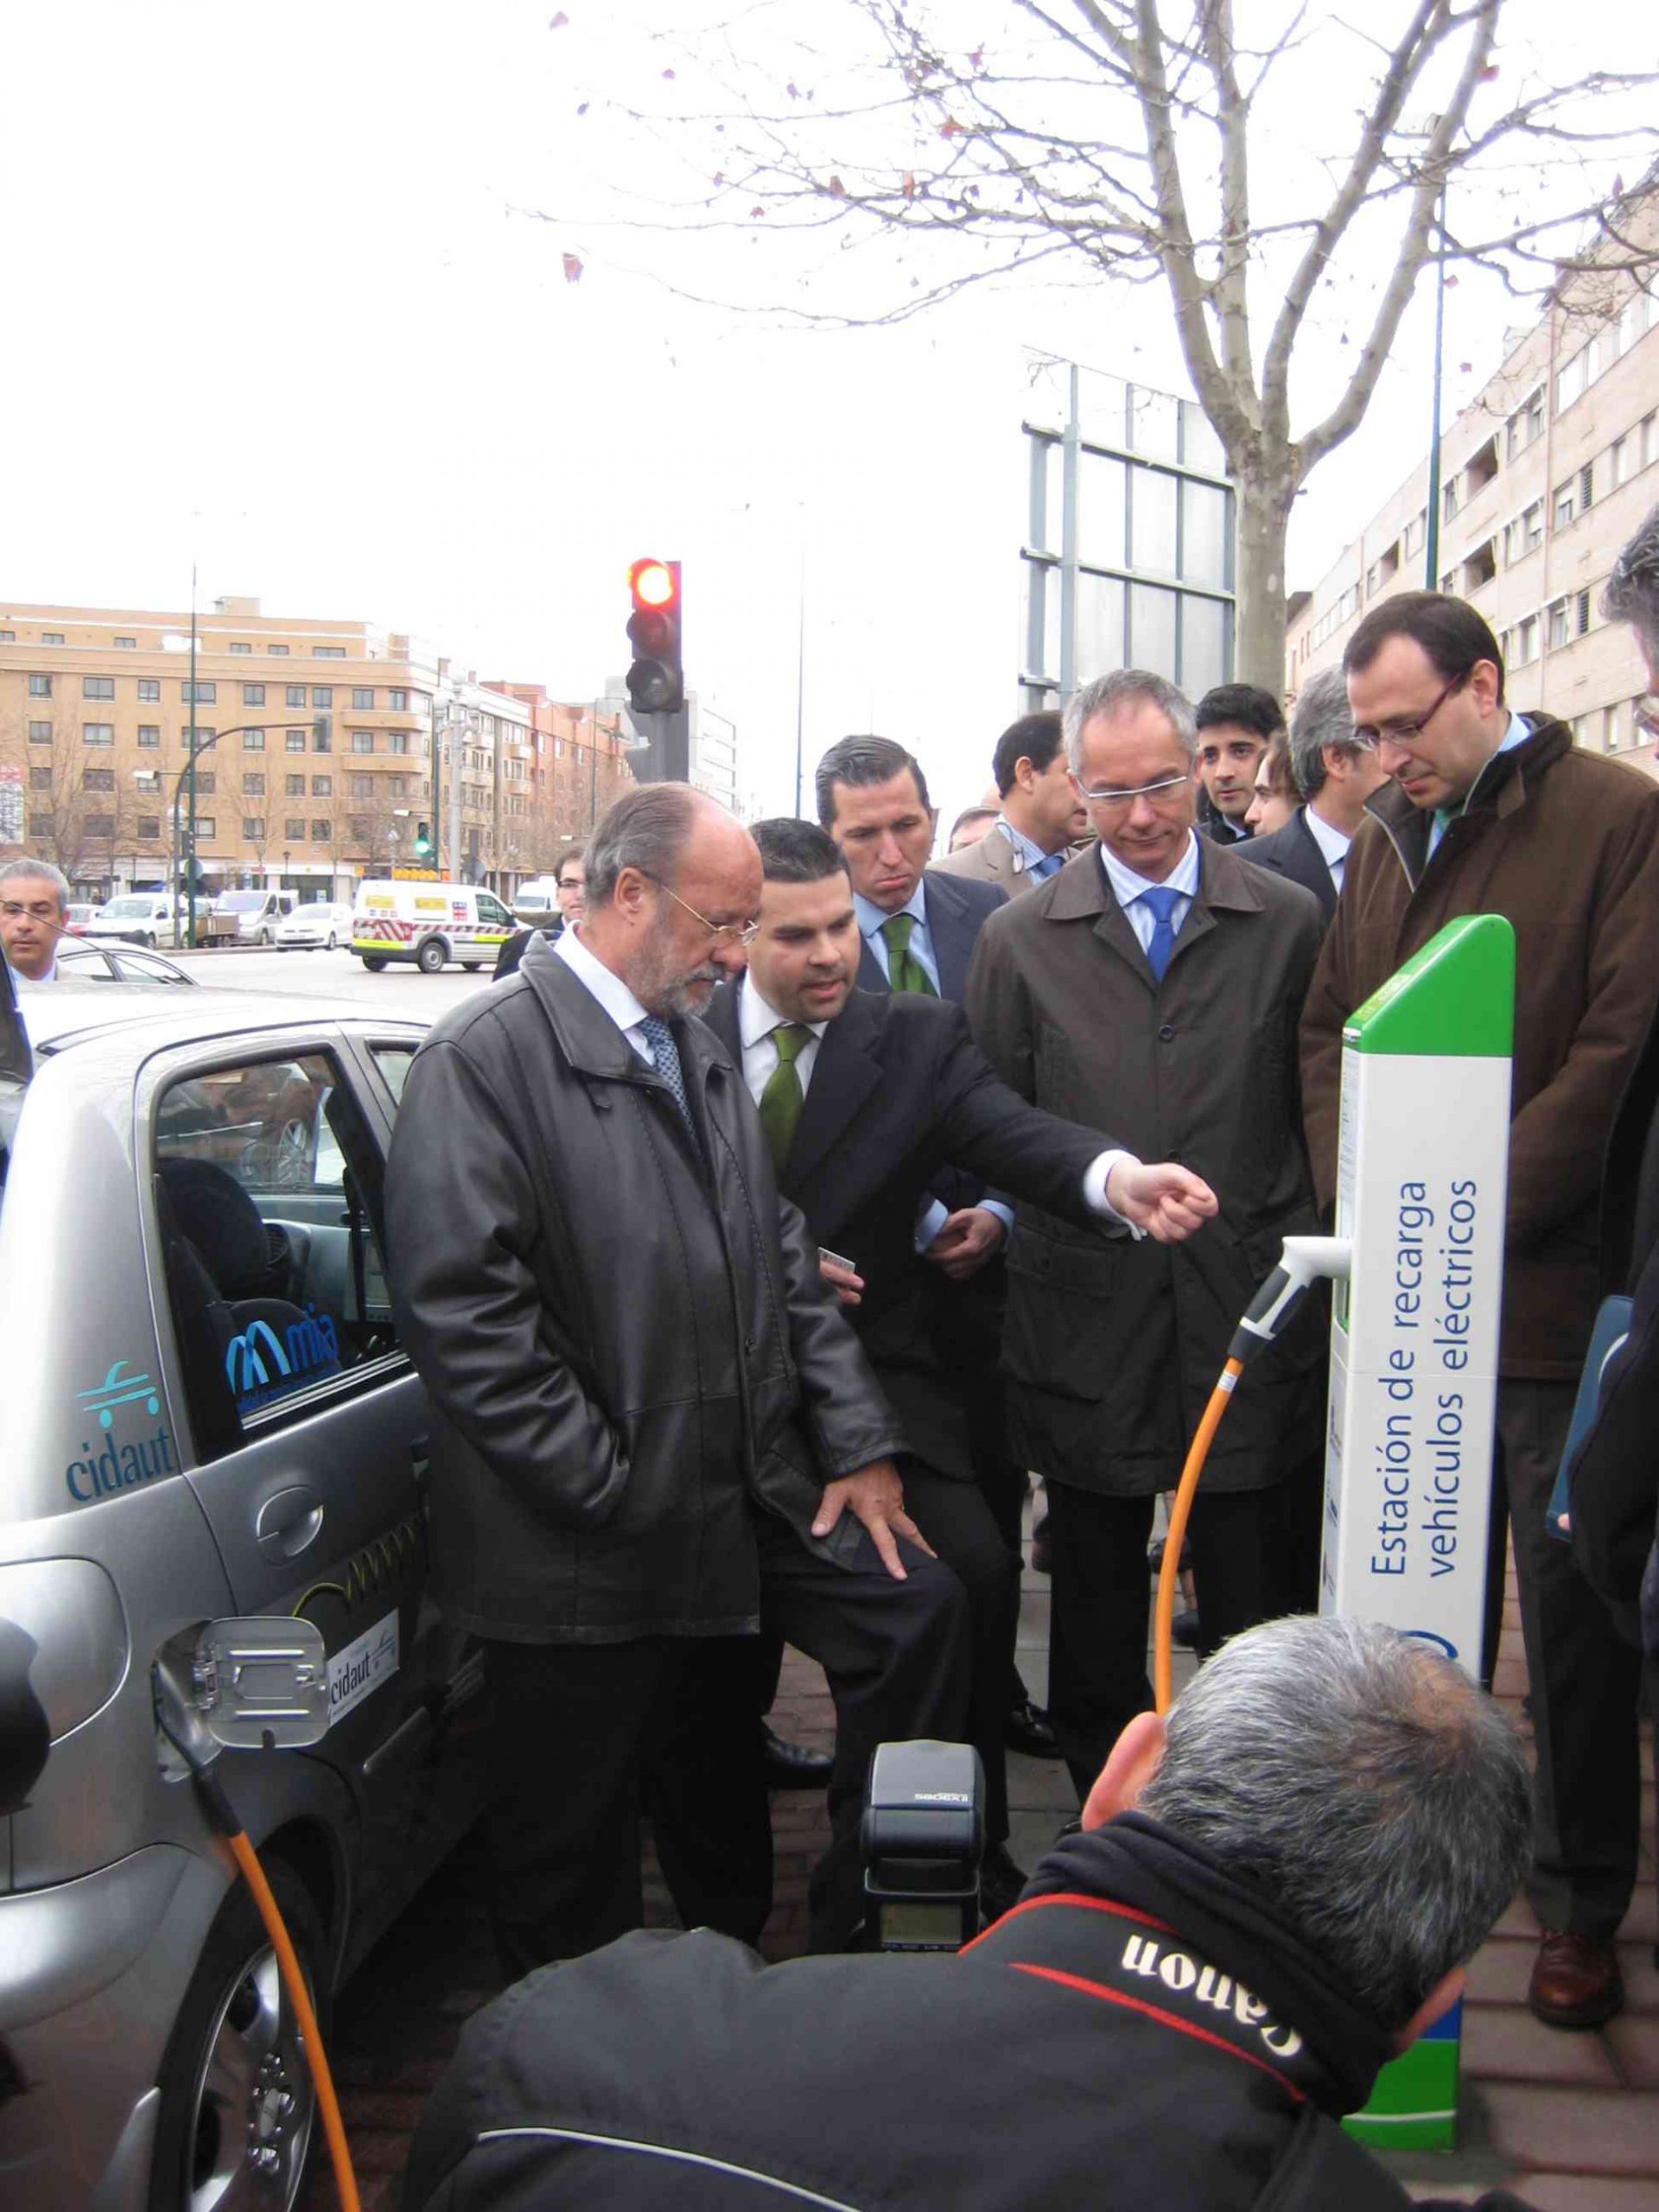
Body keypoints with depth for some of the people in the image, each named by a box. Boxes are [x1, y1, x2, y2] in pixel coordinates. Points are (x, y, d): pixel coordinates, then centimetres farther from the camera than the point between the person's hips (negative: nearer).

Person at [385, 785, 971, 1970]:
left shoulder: (699, 1048, 13)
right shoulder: (487, 1056, -13)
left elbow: (783, 1257, 13)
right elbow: (460, 1304, -20)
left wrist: (859, 1445, 5)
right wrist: (607, 1493, -18)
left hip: (736, 1501, 7)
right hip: (585, 1549, -7)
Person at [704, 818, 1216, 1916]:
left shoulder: (918, 1036, -3)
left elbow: (1015, 1129, -21)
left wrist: (1116, 1177, -42)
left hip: (878, 1373, 0)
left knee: (978, 1572, -17)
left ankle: (973, 1851, 6)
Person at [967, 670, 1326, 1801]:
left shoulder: (1290, 922, 3)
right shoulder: (1019, 939, 4)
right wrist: (999, 1220, -2)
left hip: (1249, 1313, 0)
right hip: (1087, 1314, 1)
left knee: (1256, 1609, 9)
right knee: (1095, 1601, 14)